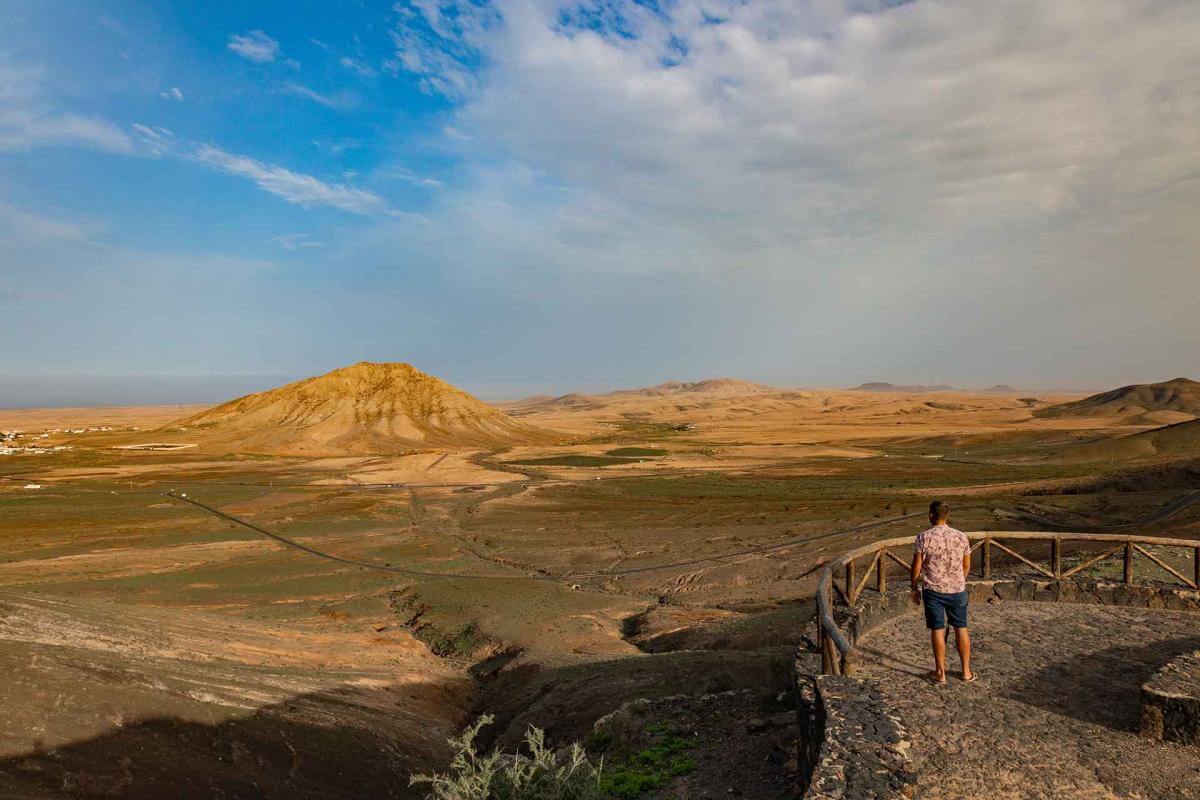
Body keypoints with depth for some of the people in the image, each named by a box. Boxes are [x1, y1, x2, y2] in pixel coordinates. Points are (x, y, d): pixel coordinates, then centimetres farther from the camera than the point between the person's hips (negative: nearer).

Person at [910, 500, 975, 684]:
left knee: (937, 630, 5)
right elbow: (967, 566, 8)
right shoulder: (961, 536, 0)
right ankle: (966, 671, 22)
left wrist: (914, 588, 4)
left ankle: (940, 673, 13)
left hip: (933, 590, -3)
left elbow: (916, 567, -9)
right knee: (961, 628, 14)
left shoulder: (924, 537, -11)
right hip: (957, 590, 3)